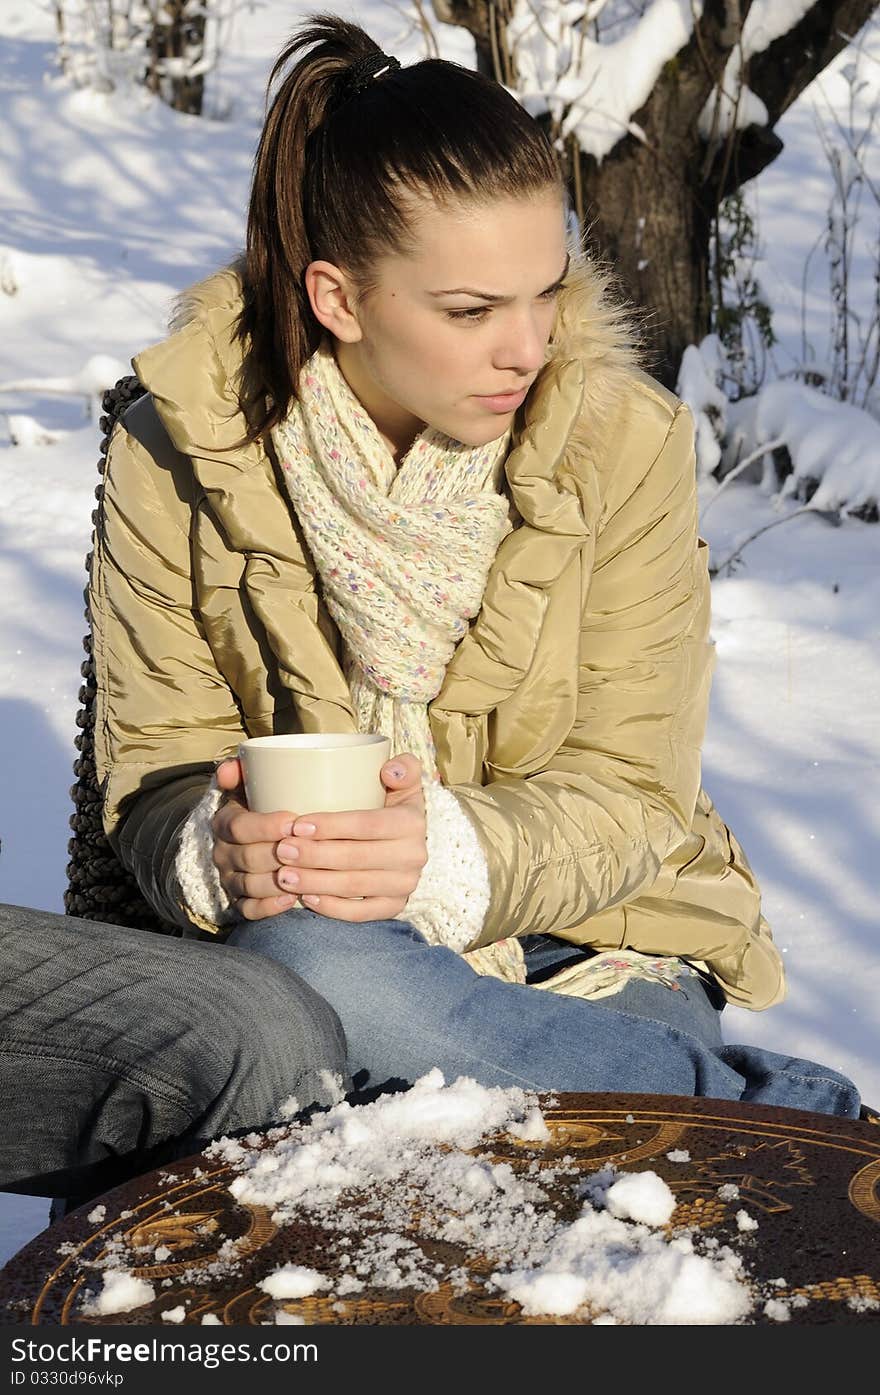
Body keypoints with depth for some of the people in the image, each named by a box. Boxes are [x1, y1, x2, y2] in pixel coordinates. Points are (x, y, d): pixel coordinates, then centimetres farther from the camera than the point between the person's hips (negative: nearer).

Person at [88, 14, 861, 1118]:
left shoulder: (625, 440, -7)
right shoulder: (181, 450, -7)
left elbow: (633, 793, -7)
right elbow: (155, 773, -2)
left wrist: (450, 857, -29)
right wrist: (221, 849, -27)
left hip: (587, 932, -1)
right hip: (325, 928, 2)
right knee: (305, 970, -36)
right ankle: (777, 1108, -15)